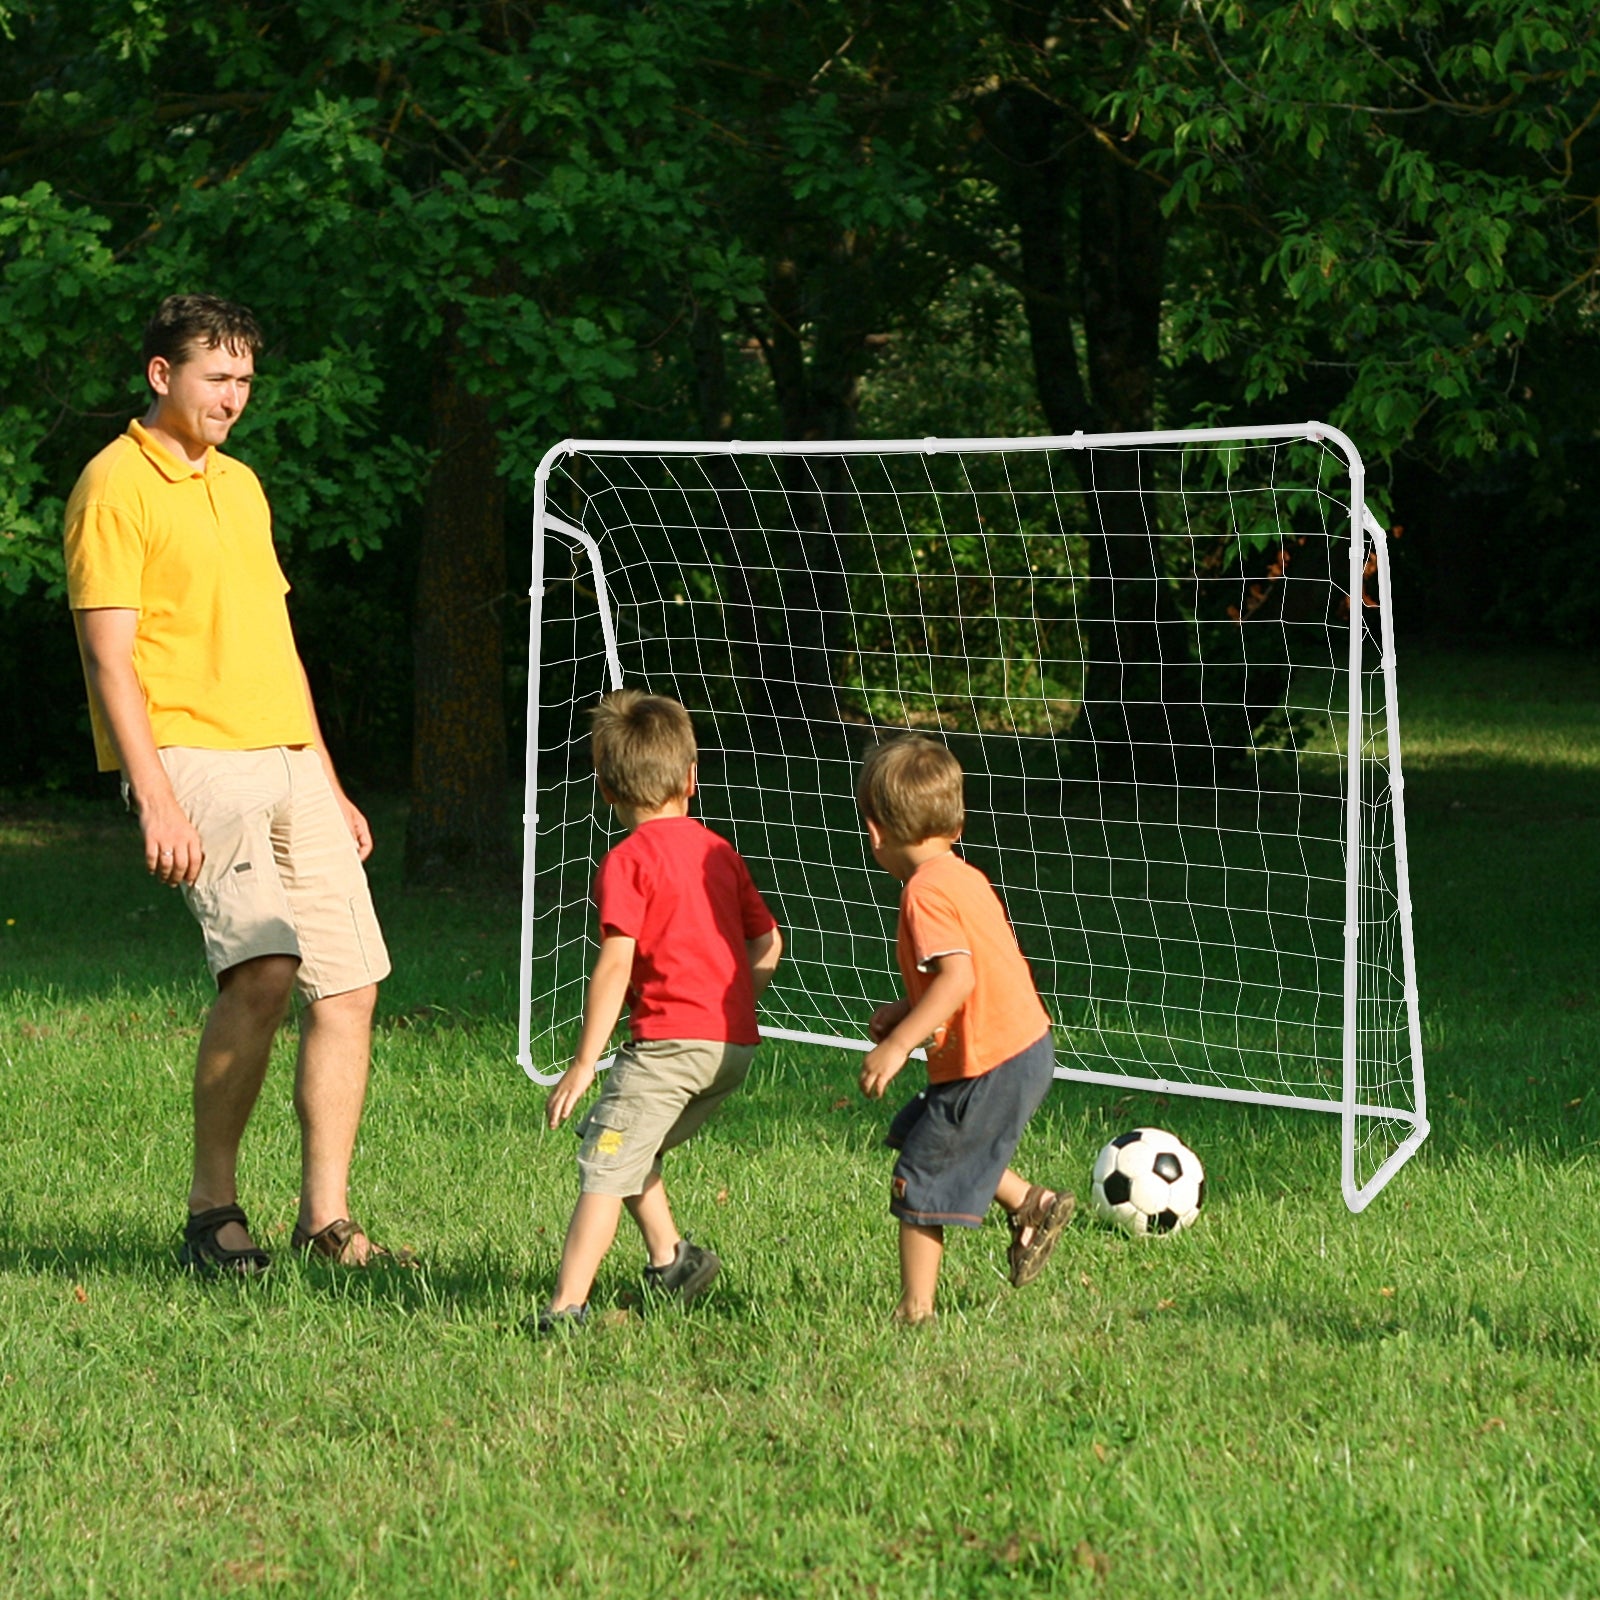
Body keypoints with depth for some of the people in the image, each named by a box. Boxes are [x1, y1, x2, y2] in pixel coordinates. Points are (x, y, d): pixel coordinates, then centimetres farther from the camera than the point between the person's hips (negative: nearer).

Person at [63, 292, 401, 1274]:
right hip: (193, 757, -8)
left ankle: (326, 1219, 8)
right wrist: (156, 798, -20)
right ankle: (211, 1210, -11)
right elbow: (108, 656, -11)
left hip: (289, 760, 8)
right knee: (263, 968, -23)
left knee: (349, 984, 1)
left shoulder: (241, 483, 20)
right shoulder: (117, 486, -4)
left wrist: (328, 783, 22)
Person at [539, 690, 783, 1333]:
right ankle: (670, 1257, 20)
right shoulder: (719, 852, 15)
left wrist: (584, 1062, -13)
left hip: (669, 1042, -8)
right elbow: (768, 943, 18)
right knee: (632, 1149, 25)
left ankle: (567, 1305, -16)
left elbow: (616, 965, -14)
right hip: (735, 1047, 8)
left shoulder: (628, 862, -6)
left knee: (604, 1165, -8)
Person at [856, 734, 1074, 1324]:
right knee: (917, 1132, 27)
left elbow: (957, 976, -29)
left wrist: (899, 1043, -27)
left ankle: (915, 1310, 9)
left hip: (989, 1068, -10)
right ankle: (1031, 1203, 25)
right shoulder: (965, 877, 12)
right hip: (1025, 1047, 10)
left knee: (918, 1182, 2)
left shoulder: (925, 892, -18)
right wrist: (906, 1011, 16)